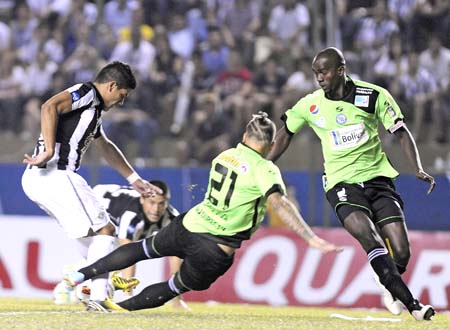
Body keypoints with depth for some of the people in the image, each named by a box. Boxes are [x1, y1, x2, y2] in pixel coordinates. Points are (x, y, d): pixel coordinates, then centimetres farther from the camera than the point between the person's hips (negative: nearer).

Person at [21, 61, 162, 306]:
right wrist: (49, 151, -28)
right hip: (54, 175, -10)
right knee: (103, 230, -7)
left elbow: (106, 148, 41)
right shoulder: (86, 93, -5)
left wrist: (133, 179, 48)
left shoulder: (93, 107, 26)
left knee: (98, 234, 18)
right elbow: (49, 107, -24)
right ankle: (98, 298, -13)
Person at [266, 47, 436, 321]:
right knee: (368, 236, -29)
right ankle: (411, 303, -29)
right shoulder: (310, 105, 2)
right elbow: (287, 133, 20)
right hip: (342, 183, -1)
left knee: (401, 253, -10)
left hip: (378, 178, 1)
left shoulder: (374, 96, -3)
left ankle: (391, 288, 26)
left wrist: (418, 169, -11)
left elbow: (401, 132, 0)